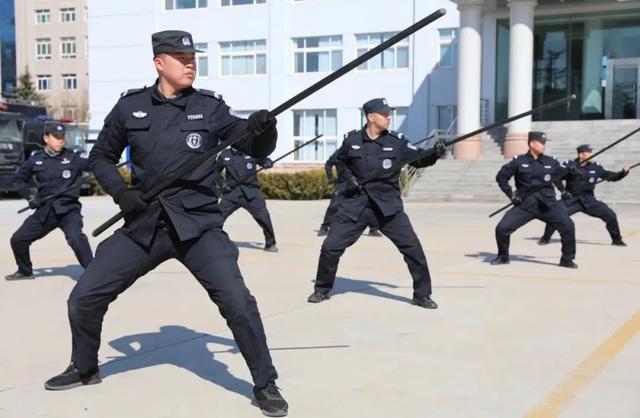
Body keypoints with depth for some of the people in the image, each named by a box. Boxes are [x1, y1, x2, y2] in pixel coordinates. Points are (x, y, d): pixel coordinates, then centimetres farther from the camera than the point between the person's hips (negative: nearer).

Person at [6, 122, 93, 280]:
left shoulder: (74, 157, -6)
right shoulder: (36, 158, 3)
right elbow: (20, 177, 18)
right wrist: (29, 196, 7)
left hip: (68, 209, -5)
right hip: (44, 211, 5)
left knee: (76, 238, -31)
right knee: (18, 239, 12)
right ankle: (25, 271, 36)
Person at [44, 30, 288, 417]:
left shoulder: (210, 107, -2)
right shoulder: (131, 106, 2)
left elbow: (257, 149, -3)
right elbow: (101, 156, 13)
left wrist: (263, 130, -26)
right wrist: (119, 190, -5)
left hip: (199, 224, -2)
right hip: (143, 225, 3)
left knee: (237, 301, -19)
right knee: (85, 297, 7)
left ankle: (265, 385, 0)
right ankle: (85, 368, 35)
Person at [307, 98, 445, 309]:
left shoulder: (396, 141, -2)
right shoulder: (352, 139, -1)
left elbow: (418, 158, -8)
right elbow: (340, 162, 15)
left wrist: (435, 153, -27)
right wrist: (348, 178, -3)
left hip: (388, 205, 0)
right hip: (355, 204, 0)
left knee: (412, 247, -8)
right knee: (331, 246, 1)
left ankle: (422, 295, 8)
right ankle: (322, 290, 23)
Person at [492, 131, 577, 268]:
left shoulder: (551, 162, 6)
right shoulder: (519, 161, 0)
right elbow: (501, 176, 4)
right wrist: (511, 195, -3)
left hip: (548, 203, 1)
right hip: (524, 204, -1)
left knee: (568, 226, -16)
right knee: (502, 228, -11)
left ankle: (567, 259, 3)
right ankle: (503, 257, 15)